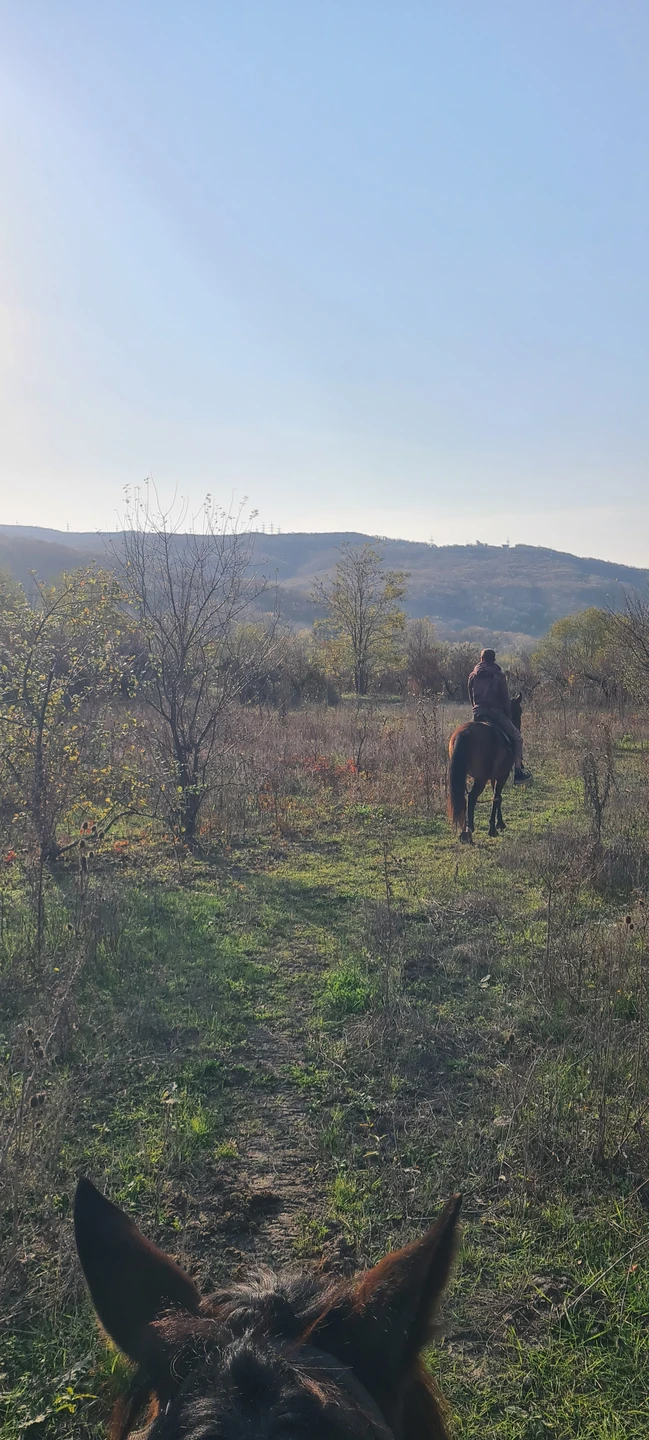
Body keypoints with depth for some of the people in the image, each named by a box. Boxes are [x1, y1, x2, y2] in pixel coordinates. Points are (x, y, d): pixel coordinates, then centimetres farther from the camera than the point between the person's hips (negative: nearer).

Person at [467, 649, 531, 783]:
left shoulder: (472, 676, 10)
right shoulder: (499, 676, -1)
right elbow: (505, 698, -1)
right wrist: (509, 716, 9)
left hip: (477, 714, 4)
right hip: (496, 713, -4)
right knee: (517, 737, 9)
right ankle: (518, 772, 0)